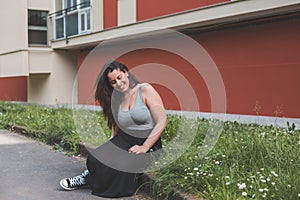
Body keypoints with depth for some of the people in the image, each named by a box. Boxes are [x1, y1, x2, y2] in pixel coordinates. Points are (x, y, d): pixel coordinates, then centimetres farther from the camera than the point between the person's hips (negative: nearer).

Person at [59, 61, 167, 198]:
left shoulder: (145, 90, -5)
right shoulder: (115, 99, 14)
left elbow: (161, 122, -11)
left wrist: (144, 148, -16)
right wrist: (108, 147, -2)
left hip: (149, 144, -4)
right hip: (123, 141, 5)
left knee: (120, 168, -29)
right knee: (95, 159, -26)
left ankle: (88, 179, -3)